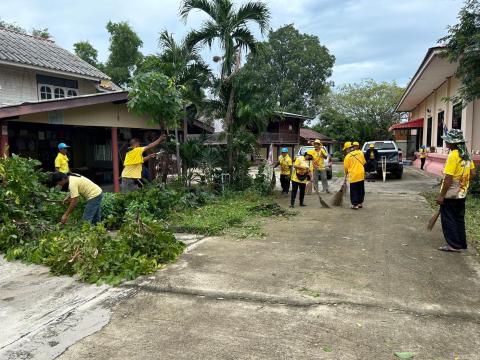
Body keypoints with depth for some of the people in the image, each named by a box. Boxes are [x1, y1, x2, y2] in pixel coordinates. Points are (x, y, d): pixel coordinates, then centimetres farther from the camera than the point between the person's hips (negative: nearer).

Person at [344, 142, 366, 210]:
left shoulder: (347, 156, -8)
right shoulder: (360, 153, 4)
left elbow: (346, 167, -1)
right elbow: (363, 162, 14)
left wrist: (346, 173, 19)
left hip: (353, 175, -5)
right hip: (361, 175, 5)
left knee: (354, 191, 3)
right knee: (361, 190, 15)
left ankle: (355, 204, 1)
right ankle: (360, 203, 23)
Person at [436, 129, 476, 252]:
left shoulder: (453, 156, -21)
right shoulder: (466, 155, 5)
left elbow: (448, 178, -23)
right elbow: (472, 174, 11)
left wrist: (441, 195, -18)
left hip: (450, 195, -8)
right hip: (461, 194, 8)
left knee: (448, 220, 3)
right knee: (459, 219, 16)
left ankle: (454, 245, 7)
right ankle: (461, 244, 23)